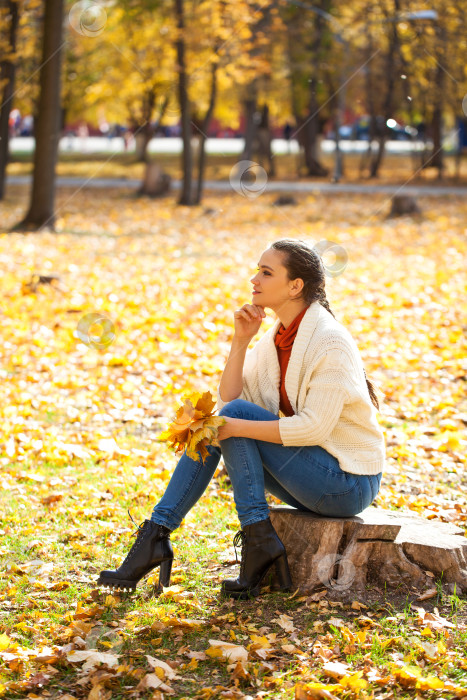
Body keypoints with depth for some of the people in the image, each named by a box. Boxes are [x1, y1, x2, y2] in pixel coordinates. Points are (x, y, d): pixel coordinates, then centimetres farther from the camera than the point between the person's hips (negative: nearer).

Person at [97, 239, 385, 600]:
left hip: (349, 484, -8)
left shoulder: (329, 341, -19)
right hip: (313, 472, 8)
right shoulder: (277, 337, 7)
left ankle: (259, 541, -15)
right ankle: (156, 535, -11)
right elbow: (229, 400, 5)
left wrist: (235, 425, -27)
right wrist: (241, 341, -7)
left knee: (236, 416, -18)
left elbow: (314, 427, -26)